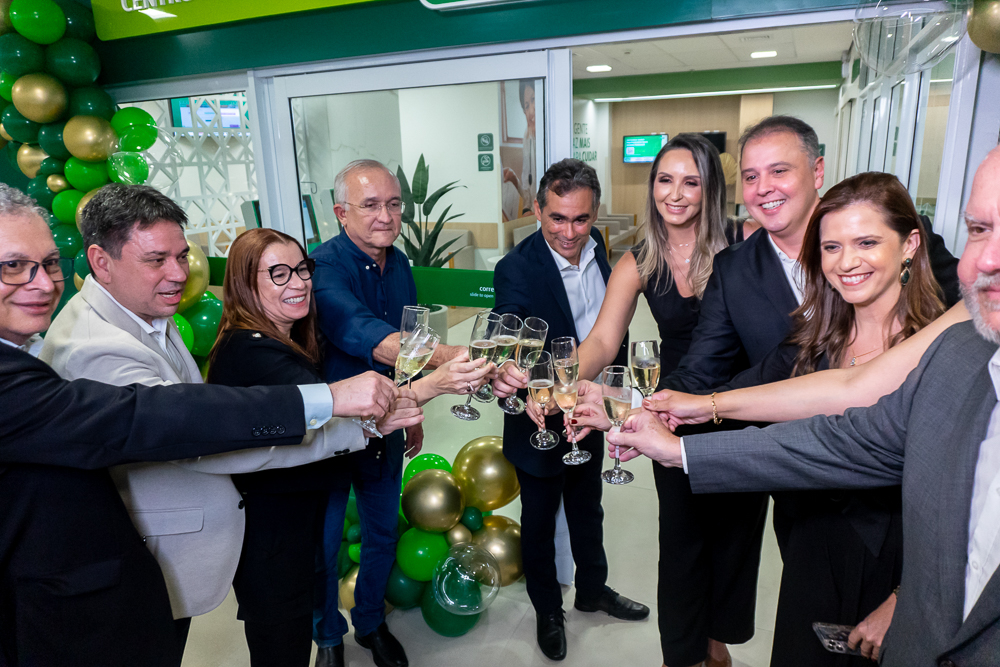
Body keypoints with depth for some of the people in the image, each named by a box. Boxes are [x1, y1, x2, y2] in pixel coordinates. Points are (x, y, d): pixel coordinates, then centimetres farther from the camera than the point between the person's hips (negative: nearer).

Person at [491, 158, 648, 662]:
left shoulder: (596, 248, -5)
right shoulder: (516, 270, -26)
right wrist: (504, 370, -61)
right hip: (539, 419, -6)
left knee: (587, 507, 26)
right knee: (540, 519, 17)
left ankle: (592, 590, 51)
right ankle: (548, 610, 42)